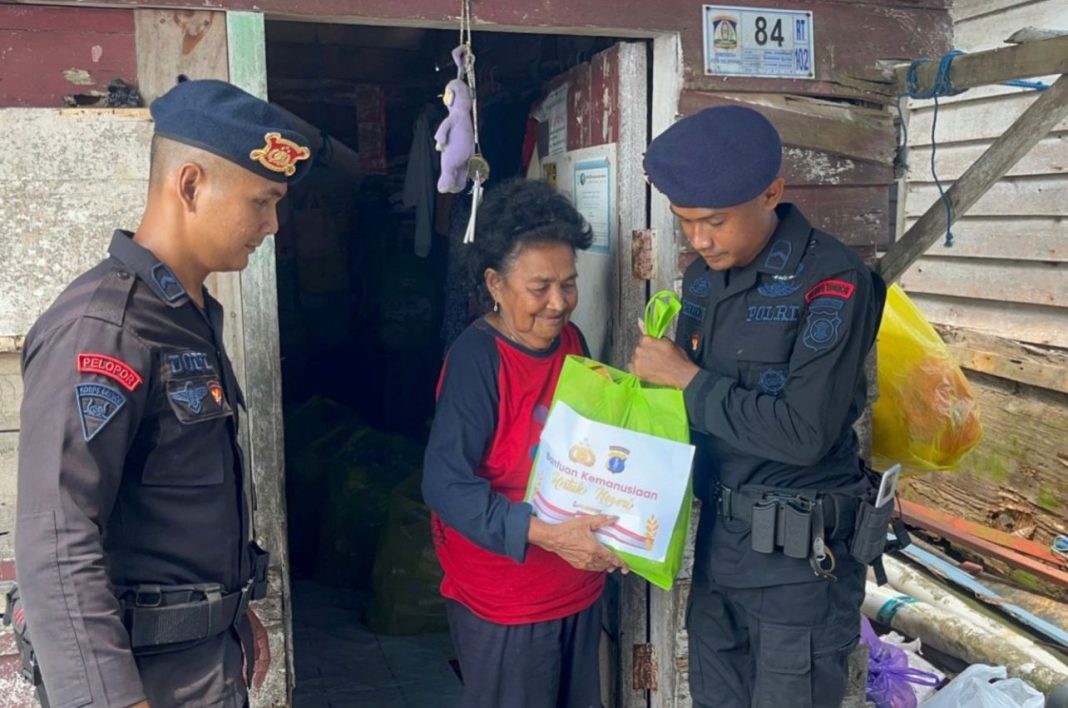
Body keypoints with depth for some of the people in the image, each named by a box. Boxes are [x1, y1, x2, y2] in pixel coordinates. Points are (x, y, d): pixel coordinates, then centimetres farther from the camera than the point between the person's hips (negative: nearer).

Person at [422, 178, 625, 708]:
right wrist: (544, 534, -30)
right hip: (504, 601, -7)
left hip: (579, 585, 7)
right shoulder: (475, 360, -21)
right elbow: (445, 486, -24)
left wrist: (610, 529, 3)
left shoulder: (572, 342, 1)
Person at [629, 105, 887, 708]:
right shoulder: (704, 279, 4)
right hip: (717, 537, 7)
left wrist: (689, 380, -16)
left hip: (800, 553, -6)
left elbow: (804, 434, -24)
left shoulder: (834, 283, -18)